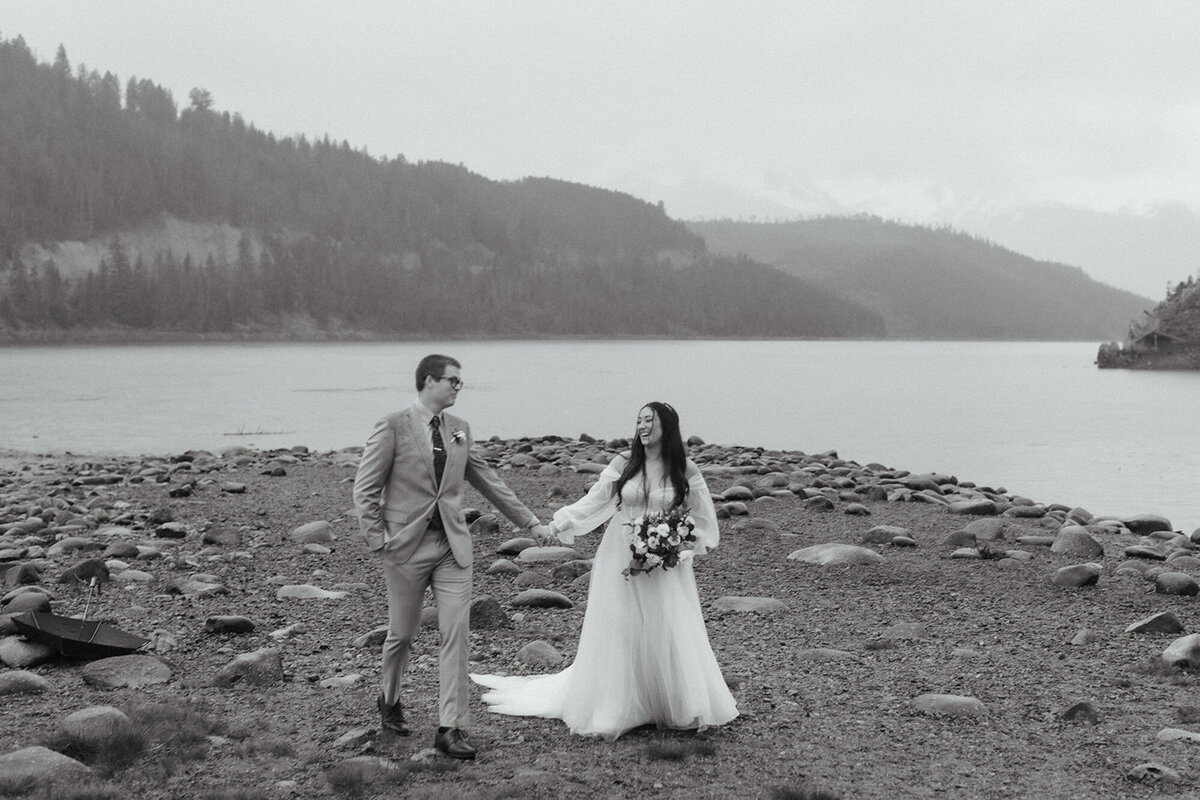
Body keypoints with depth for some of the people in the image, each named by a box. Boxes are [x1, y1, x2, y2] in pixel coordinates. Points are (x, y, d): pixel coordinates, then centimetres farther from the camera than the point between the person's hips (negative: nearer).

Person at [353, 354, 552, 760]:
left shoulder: (459, 429, 9)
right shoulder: (393, 426, -7)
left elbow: (487, 479, 16)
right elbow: (365, 488, -6)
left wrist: (530, 521, 17)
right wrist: (377, 540, -11)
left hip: (452, 544, 4)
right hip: (407, 544, -4)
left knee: (457, 635, -5)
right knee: (401, 635, 9)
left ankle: (451, 727, -1)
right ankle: (390, 701, 36)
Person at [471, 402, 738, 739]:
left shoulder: (685, 471, -1)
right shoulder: (624, 464, 0)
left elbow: (701, 518, 7)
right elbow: (594, 501, -1)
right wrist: (562, 521, -16)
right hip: (621, 558, 1)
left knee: (669, 632, -2)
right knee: (617, 632, 2)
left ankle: (680, 708, 15)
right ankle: (614, 708, 13)